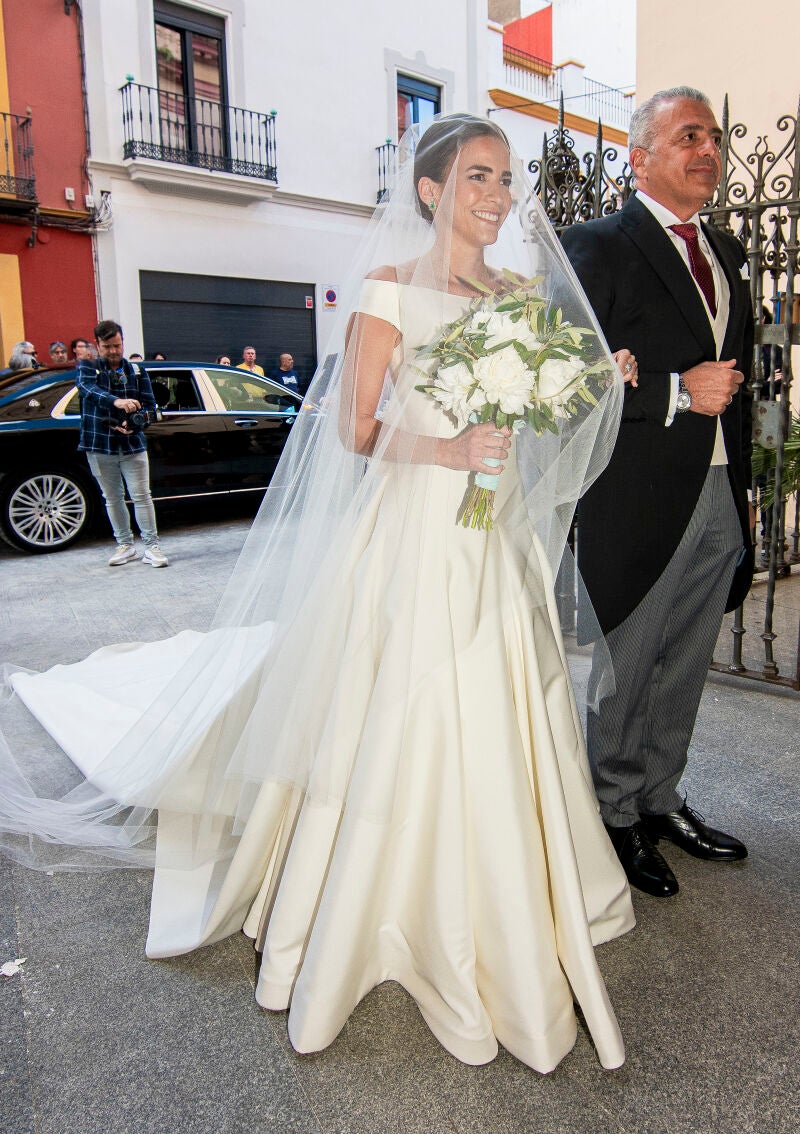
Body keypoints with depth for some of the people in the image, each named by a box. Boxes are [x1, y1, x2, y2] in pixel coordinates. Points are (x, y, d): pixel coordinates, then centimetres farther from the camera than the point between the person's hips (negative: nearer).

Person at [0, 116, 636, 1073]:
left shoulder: (520, 292, 14)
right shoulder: (389, 287, -5)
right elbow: (354, 430, -7)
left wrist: (597, 381, 4)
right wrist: (443, 450, -21)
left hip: (498, 538, 7)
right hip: (413, 535, -6)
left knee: (497, 724, 13)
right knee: (401, 726, -1)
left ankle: (498, 907, 35)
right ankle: (389, 908, 22)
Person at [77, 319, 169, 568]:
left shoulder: (137, 372, 7)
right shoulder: (87, 367, 1)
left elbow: (149, 406, 4)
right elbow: (87, 389, -21)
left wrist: (134, 423, -18)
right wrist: (116, 401, -41)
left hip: (133, 444, 0)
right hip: (99, 445, 0)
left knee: (142, 496, -5)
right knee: (112, 499, 9)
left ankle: (151, 547, 0)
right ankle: (125, 545, 21)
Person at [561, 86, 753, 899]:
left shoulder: (727, 252, 17)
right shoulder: (597, 247, -6)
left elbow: (736, 372, 19)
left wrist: (743, 483, 16)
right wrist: (678, 391, -19)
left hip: (718, 496, 7)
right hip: (637, 498, -7)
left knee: (683, 667, 16)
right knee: (621, 667, 6)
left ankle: (660, 799, 34)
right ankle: (615, 814, 25)